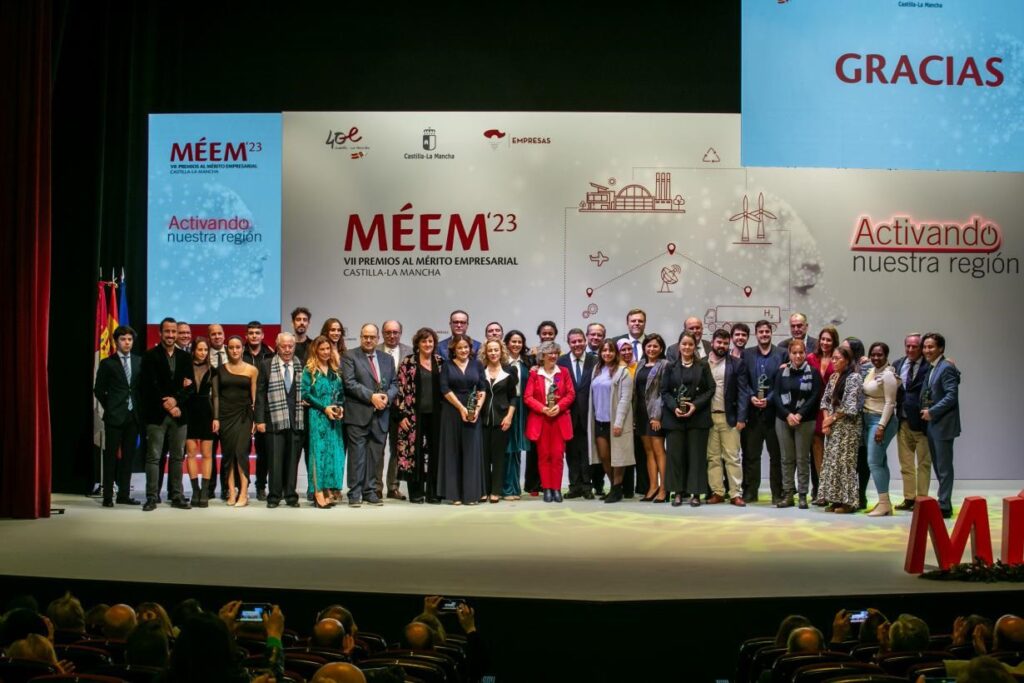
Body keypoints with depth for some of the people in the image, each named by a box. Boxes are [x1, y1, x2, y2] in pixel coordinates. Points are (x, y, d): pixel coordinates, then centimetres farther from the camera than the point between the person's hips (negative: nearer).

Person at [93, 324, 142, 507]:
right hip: (114, 416, -3)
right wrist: (109, 408, 2)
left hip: (133, 415, 3)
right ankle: (108, 496, 3)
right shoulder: (107, 363, 1)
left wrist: (140, 408, 3)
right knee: (111, 456, -1)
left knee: (128, 456, 7)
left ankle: (124, 494, 13)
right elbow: (99, 390, 4)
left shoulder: (139, 362, 9)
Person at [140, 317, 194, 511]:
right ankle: (152, 498, 1)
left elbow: (190, 387, 6)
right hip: (156, 414, -4)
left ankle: (176, 496, 12)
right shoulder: (150, 356, 1)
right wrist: (167, 406, -11)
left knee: (178, 457, 6)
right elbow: (150, 386, -7)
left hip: (179, 413, 4)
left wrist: (176, 400, -10)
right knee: (153, 457, -3)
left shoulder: (185, 357, 12)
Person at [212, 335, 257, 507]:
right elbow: (216, 395, 6)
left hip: (243, 415, -2)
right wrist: (215, 418, 0)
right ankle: (231, 492, 5)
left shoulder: (251, 370, 3)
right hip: (225, 415, 2)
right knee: (228, 453, 2)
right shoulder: (220, 369, 6)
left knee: (241, 451, -11)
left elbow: (254, 396, 3)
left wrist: (255, 419, -3)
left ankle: (243, 493, -8)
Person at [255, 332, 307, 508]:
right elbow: (260, 394, 4)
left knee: (293, 459, 4)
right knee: (275, 459, -1)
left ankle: (291, 495, 12)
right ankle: (274, 496, 7)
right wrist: (260, 420, -2)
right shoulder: (267, 365, 5)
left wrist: (306, 412, 2)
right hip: (275, 419, -1)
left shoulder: (301, 366, 7)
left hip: (297, 420, 1)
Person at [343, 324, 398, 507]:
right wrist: (371, 396, -15)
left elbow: (394, 383, 15)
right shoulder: (350, 357, 1)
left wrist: (387, 396, -6)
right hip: (358, 415, -4)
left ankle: (370, 492, 13)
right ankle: (355, 494, 1)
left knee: (375, 456, 6)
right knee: (357, 455, -4)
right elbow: (350, 383, -9)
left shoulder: (387, 359, 17)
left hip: (380, 415, 5)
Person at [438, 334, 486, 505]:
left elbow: (482, 389, 5)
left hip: (473, 413, 1)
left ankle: (471, 493, 3)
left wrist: (477, 409, -9)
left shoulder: (477, 365, 9)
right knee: (452, 451, 0)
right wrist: (461, 408, -12)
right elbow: (445, 389, -4)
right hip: (452, 412, -1)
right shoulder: (447, 366, 5)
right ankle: (454, 493, 3)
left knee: (471, 450, 0)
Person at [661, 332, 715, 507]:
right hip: (674, 417, 1)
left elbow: (710, 389, 1)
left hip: (698, 416, -1)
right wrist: (674, 407, -11)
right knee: (675, 454, 0)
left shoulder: (703, 366, 7)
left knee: (697, 454, -1)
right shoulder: (671, 367, 10)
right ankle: (678, 492, 7)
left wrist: (695, 405, -12)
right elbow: (664, 391, 6)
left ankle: (695, 493, 4)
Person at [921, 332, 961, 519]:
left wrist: (932, 412, -18)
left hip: (942, 424, -9)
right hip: (931, 424, 9)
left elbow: (952, 396, -20)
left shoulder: (946, 368, -13)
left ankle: (944, 506, 2)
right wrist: (925, 410, 5)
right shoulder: (931, 369, 14)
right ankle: (943, 502, 22)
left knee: (944, 467, -3)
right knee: (938, 466, 14)